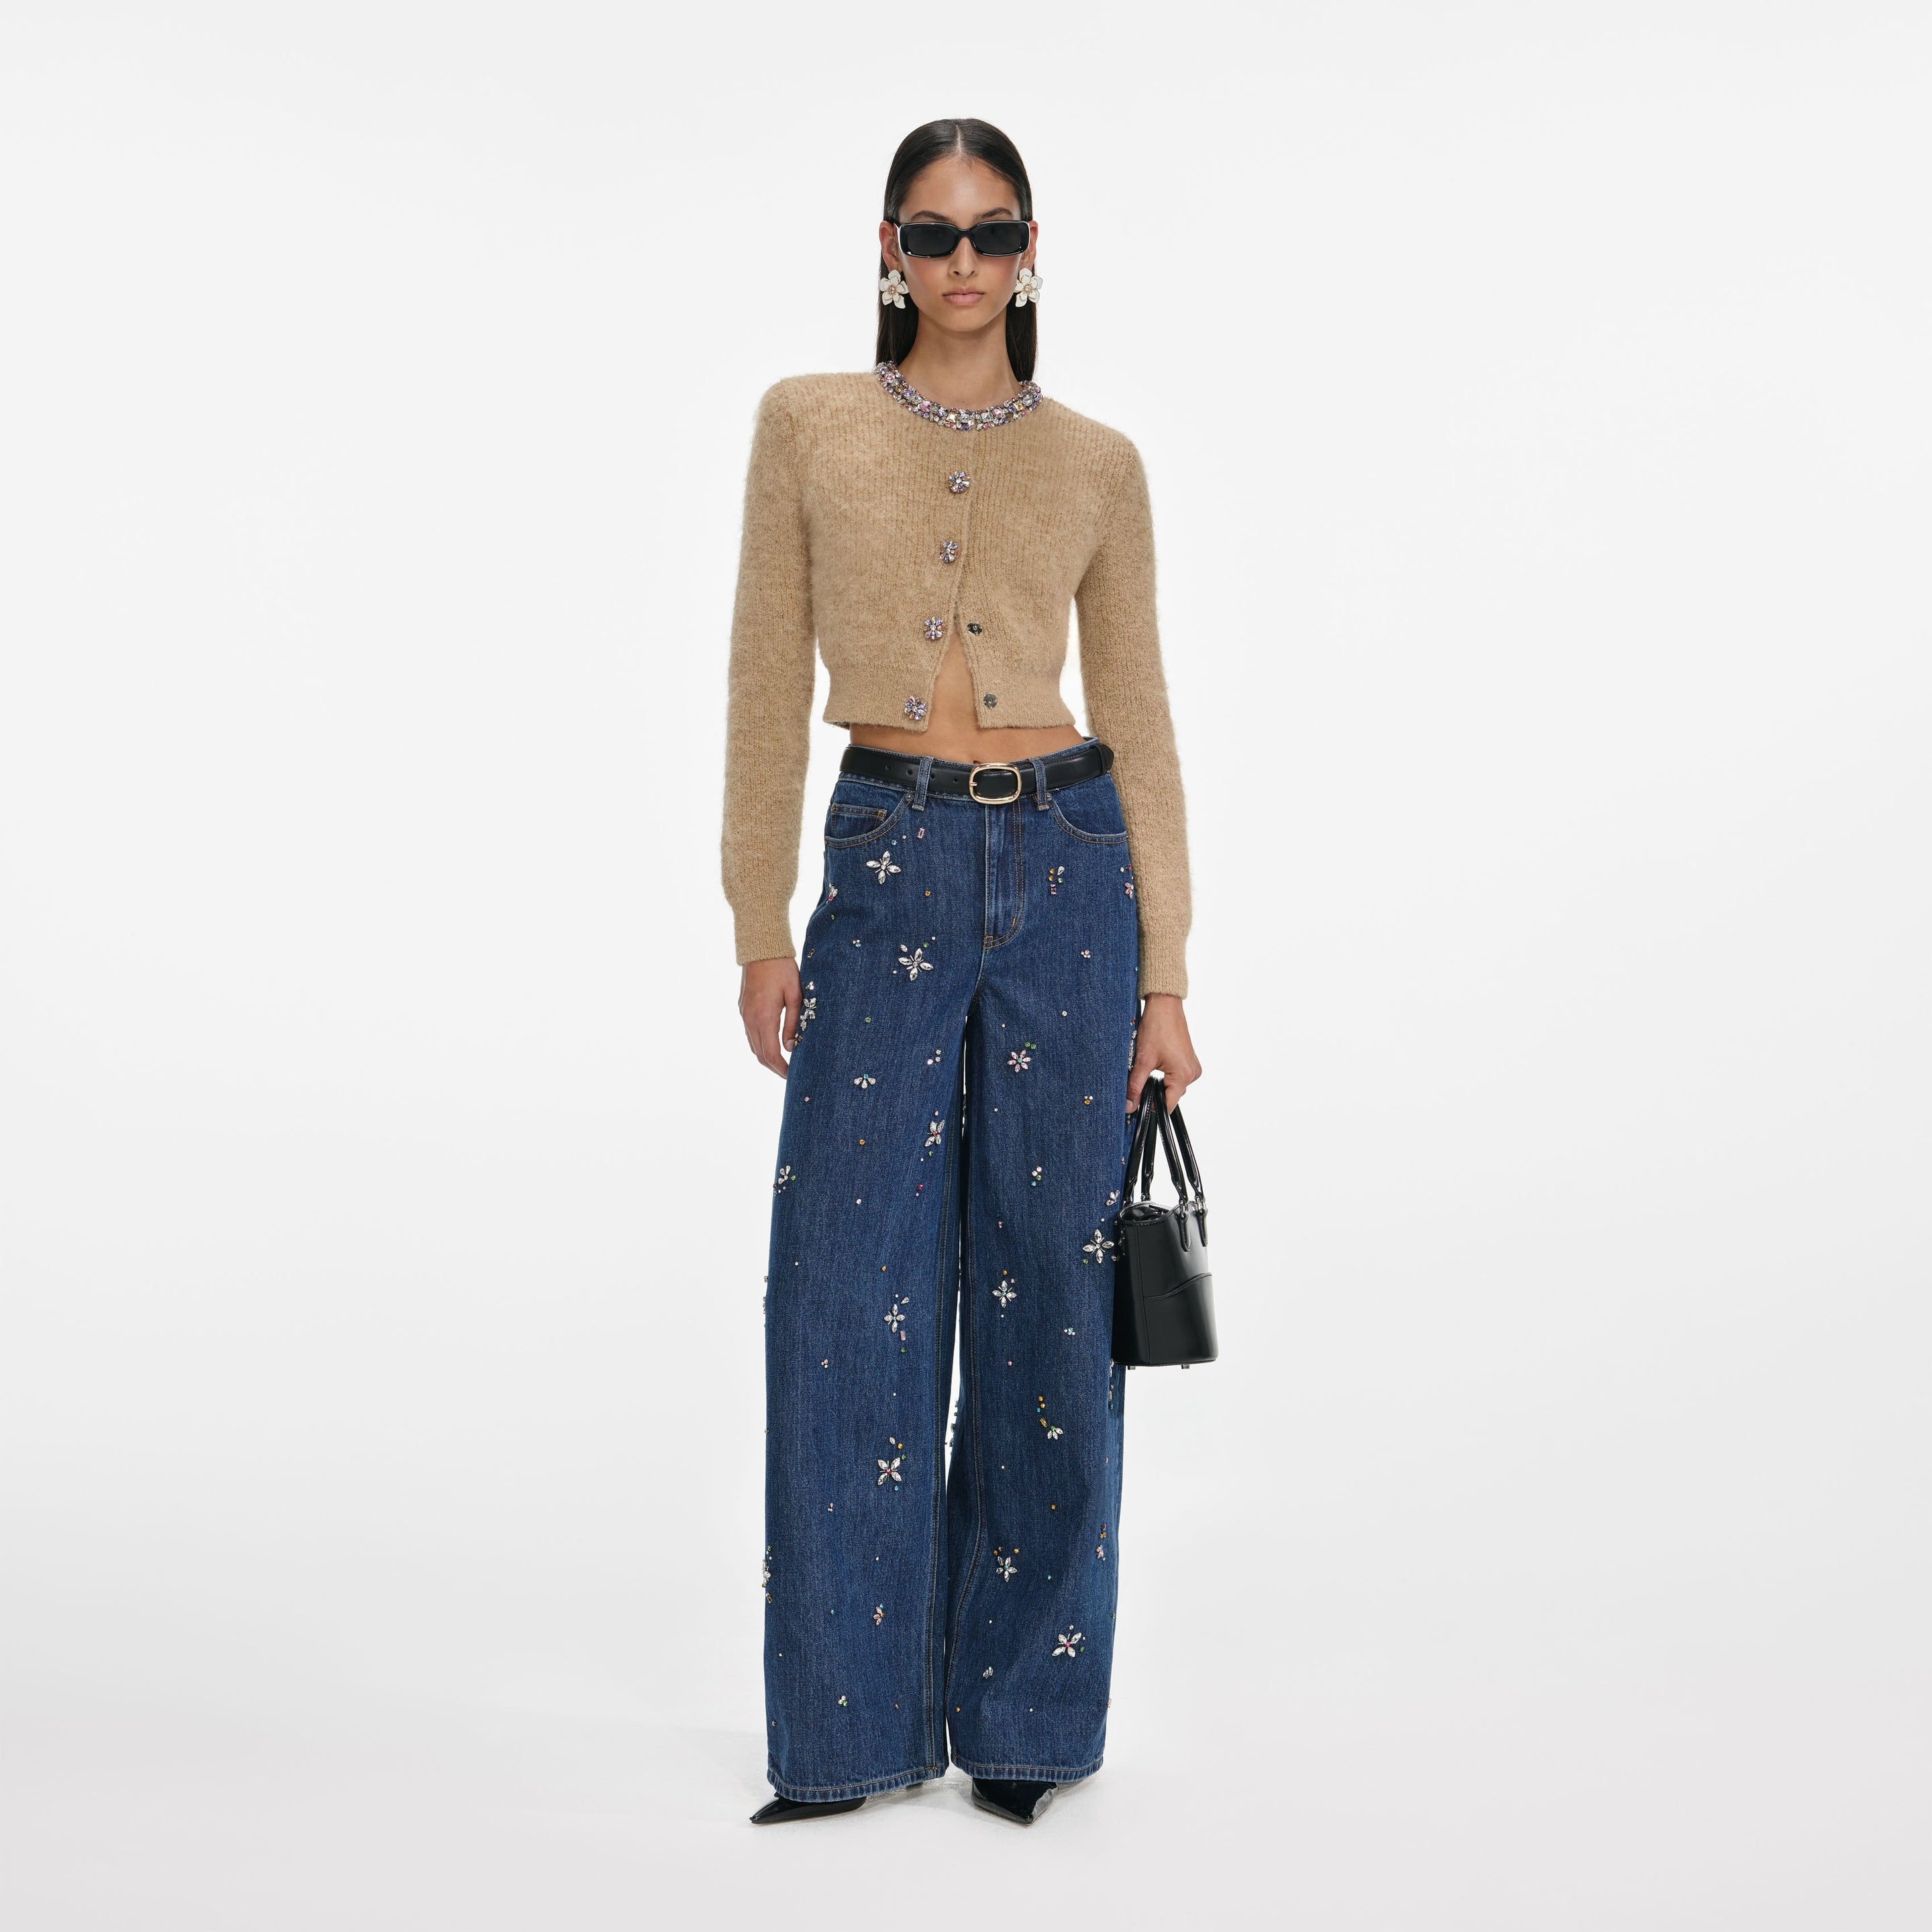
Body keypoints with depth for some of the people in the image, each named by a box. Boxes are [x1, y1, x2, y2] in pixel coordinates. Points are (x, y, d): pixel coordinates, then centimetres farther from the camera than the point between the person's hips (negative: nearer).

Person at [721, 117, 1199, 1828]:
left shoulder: (1096, 462, 7)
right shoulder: (809, 424, 6)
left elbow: (1138, 717, 6)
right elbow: (772, 681, 4)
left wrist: (1164, 975, 1)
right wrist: (762, 922, -1)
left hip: (1065, 863, 1)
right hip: (890, 866, 0)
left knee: (1046, 1288, 4)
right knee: (851, 1297, -1)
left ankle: (1022, 1709, 19)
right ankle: (854, 1724, 14)